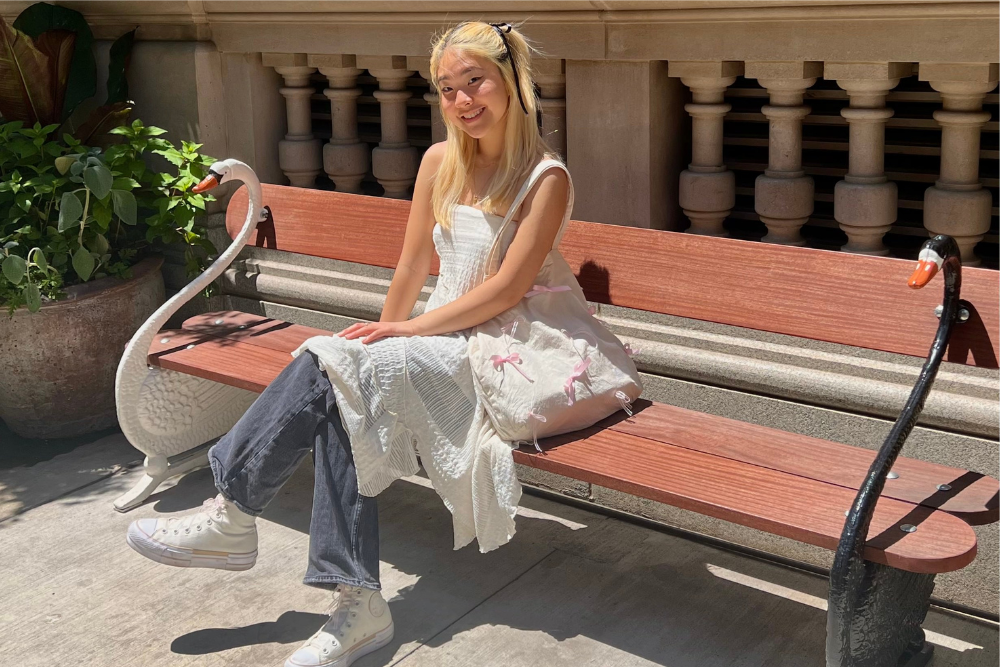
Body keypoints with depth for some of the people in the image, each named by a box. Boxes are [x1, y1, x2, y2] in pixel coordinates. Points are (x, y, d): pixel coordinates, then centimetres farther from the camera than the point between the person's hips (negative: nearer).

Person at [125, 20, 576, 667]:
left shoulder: (546, 178, -8)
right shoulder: (441, 161, 9)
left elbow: (506, 289, -13)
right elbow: (413, 264, 13)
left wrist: (407, 331, -15)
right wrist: (383, 337, 7)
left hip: (489, 352, -5)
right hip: (432, 337, 5)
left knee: (330, 365, -26)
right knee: (337, 399, -26)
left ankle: (232, 517, -13)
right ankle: (358, 603, -24)